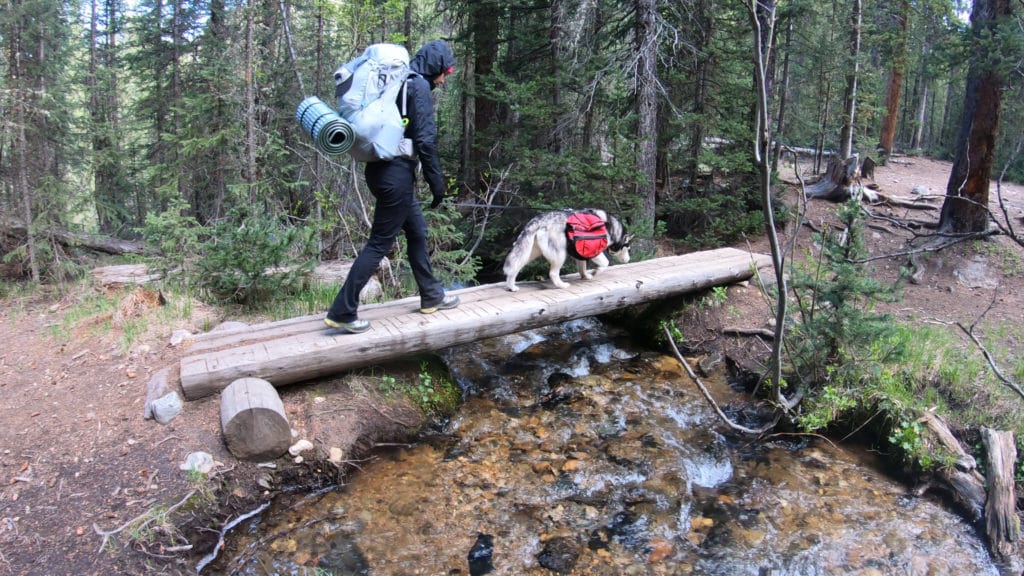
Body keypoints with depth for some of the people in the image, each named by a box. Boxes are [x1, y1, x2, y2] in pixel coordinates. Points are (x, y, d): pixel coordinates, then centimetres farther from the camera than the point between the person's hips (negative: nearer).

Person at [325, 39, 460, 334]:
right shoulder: (419, 85, -11)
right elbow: (425, 138, -17)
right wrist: (436, 180, -11)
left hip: (382, 168, 10)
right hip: (396, 173, -10)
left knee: (417, 232, 19)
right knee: (380, 242, -5)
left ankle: (431, 296, 32)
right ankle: (342, 312, -3)